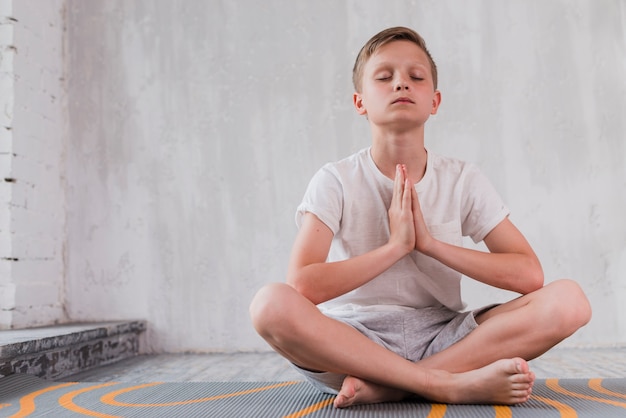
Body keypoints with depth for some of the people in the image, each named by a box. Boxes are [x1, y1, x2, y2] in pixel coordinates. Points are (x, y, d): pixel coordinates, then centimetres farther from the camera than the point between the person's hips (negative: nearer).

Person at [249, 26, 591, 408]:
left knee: (568, 300, -19)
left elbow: (529, 274, -5)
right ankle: (450, 384, -25)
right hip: (354, 341, -2)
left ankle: (383, 386, -22)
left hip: (443, 339, 3)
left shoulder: (463, 180, 1)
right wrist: (395, 247, -19)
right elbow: (302, 285, -18)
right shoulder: (336, 181, -5)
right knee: (271, 303, -32)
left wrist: (430, 243, -14)